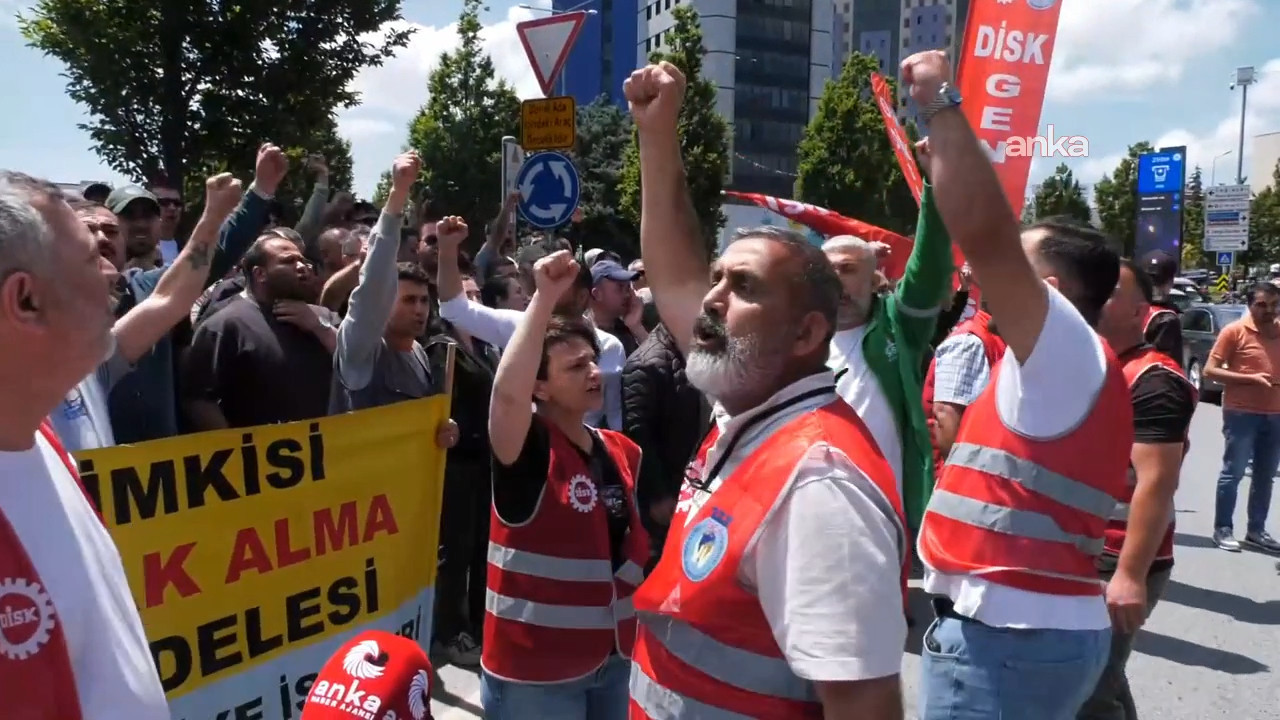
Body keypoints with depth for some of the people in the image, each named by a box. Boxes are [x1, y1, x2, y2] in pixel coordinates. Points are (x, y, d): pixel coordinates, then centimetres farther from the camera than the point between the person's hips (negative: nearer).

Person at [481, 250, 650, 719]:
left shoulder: (623, 451, 4)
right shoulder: (527, 447, -15)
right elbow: (508, 391, -37)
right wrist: (546, 297, -37)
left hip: (614, 657, 6)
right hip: (536, 668, -6)